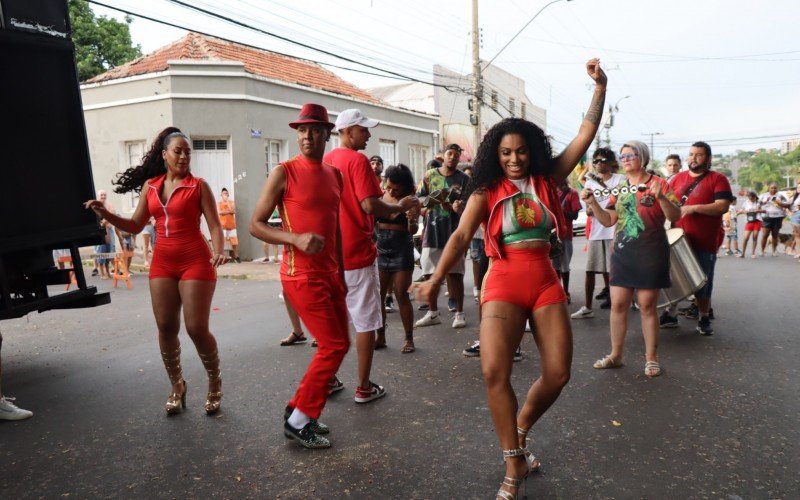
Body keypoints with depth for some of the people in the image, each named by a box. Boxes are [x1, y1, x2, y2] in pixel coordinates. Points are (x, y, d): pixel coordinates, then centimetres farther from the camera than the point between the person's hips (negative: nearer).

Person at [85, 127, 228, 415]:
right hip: (162, 263, 5)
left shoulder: (198, 186, -4)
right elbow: (135, 226, 13)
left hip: (195, 262, -5)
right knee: (166, 328, 5)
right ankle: (177, 387, 22)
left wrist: (218, 252, -27)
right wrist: (105, 213, -1)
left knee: (197, 329, -5)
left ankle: (215, 384, 15)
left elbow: (214, 225, -9)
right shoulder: (150, 186, 9)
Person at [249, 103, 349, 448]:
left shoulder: (335, 175, 12)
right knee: (333, 345, -9)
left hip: (330, 274, 8)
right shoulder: (285, 172, -8)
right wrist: (296, 238, -25)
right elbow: (255, 225, -9)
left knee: (340, 344, 11)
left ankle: (300, 410, 25)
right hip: (301, 274, -8)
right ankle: (298, 421, 7)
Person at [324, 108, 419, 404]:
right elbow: (370, 205, -21)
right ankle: (364, 387, 12)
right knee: (365, 322, 4)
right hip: (357, 253, -7)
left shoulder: (327, 161, 10)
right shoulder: (357, 160, -12)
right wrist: (400, 207, -4)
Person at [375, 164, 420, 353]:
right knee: (378, 295, 3)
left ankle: (409, 339, 7)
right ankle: (380, 337, 13)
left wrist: (411, 220, -33)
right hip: (380, 250, 3)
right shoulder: (380, 196, 1)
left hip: (402, 251, -3)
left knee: (402, 296, -2)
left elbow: (412, 231, -14)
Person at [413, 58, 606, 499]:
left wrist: (600, 86, 3)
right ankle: (514, 465, -1)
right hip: (503, 282, -3)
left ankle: (519, 431, 31)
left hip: (546, 282, 3)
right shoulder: (486, 191, 1)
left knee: (558, 374, 2)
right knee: (494, 371, -20)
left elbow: (587, 133, 8)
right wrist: (437, 278, -14)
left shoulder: (547, 179, 8)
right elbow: (461, 236, -6)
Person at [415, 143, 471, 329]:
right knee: (430, 273, 7)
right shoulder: (429, 175, 8)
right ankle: (432, 313, 19)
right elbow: (419, 199, 9)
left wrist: (461, 207, -21)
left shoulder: (464, 178, 3)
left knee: (455, 273, 1)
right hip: (432, 230, 3)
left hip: (455, 232, -2)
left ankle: (459, 313, 11)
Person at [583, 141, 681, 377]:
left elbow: (675, 216, -10)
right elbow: (608, 220, 11)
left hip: (650, 254, -4)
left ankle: (651, 358, 14)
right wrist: (593, 203, -5)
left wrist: (661, 197, -27)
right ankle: (616, 355, 15)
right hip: (622, 253, 4)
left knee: (647, 305, 0)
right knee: (618, 304, 4)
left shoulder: (658, 184, -2)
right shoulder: (620, 188, 12)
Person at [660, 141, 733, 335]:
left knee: (702, 281, 6)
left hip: (705, 242, -4)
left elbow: (723, 206, -14)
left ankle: (704, 318, 21)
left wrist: (694, 208, -22)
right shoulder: (678, 178, 9)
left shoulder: (717, 179, -4)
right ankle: (670, 314, 22)